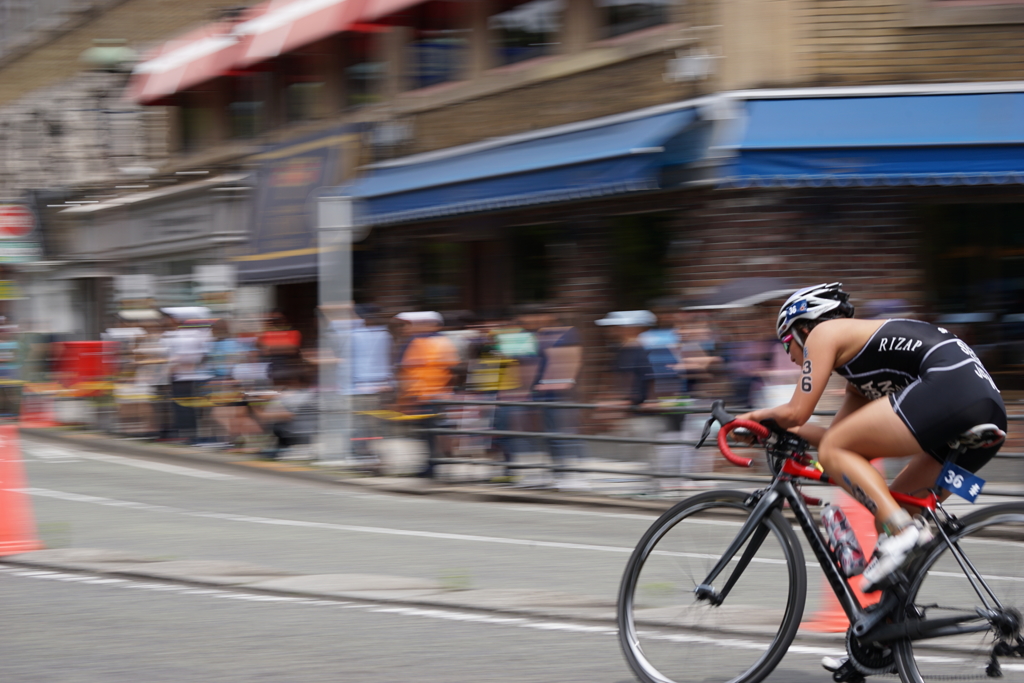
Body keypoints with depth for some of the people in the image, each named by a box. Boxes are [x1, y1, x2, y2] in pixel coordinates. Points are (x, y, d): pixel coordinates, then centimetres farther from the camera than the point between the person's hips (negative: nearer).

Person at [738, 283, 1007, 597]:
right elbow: (837, 432, 35)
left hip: (948, 387, -9)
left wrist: (757, 416, 21)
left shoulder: (823, 333, 9)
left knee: (833, 452, -3)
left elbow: (796, 412, 3)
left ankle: (902, 530, -19)